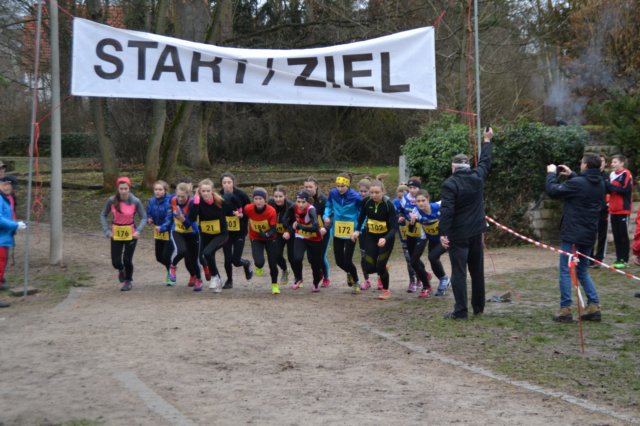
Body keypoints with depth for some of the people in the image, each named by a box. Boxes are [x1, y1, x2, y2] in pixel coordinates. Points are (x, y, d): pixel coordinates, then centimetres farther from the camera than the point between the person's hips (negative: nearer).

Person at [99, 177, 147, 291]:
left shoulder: (135, 201, -14)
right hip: (116, 234, 1)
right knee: (115, 262, 0)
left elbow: (144, 217, -4)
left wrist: (138, 230, -16)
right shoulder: (112, 200, -11)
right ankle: (121, 270, 39)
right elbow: (103, 215, 1)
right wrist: (107, 230, -8)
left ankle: (128, 281, 26)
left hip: (130, 234, -1)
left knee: (127, 260, -1)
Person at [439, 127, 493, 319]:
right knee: (477, 271, 15)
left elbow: (446, 210, -20)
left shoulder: (450, 183, -13)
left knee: (459, 272, -4)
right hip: (476, 232, 6)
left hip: (458, 235, -6)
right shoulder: (477, 177, 4)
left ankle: (461, 311, -6)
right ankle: (478, 307, 23)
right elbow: (485, 162, 24)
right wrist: (487, 141, 36)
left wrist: (443, 233, -18)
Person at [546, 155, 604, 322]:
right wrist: (571, 175, 20)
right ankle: (593, 306, 10)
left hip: (572, 235, -8)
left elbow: (553, 191, -12)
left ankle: (565, 309, -2)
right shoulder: (600, 184, 6)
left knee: (565, 271, -1)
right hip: (589, 235, 8)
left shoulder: (577, 183, -19)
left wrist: (551, 173, 3)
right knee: (583, 271, 18)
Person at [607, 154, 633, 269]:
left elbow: (626, 190, -19)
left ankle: (624, 260, 2)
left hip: (623, 210, -7)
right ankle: (619, 259, 15)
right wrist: (607, 187, 0)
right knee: (616, 236, 9)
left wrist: (611, 186, -16)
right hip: (613, 210, 7)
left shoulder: (626, 174, -10)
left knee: (623, 235, -3)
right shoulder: (612, 174, 12)